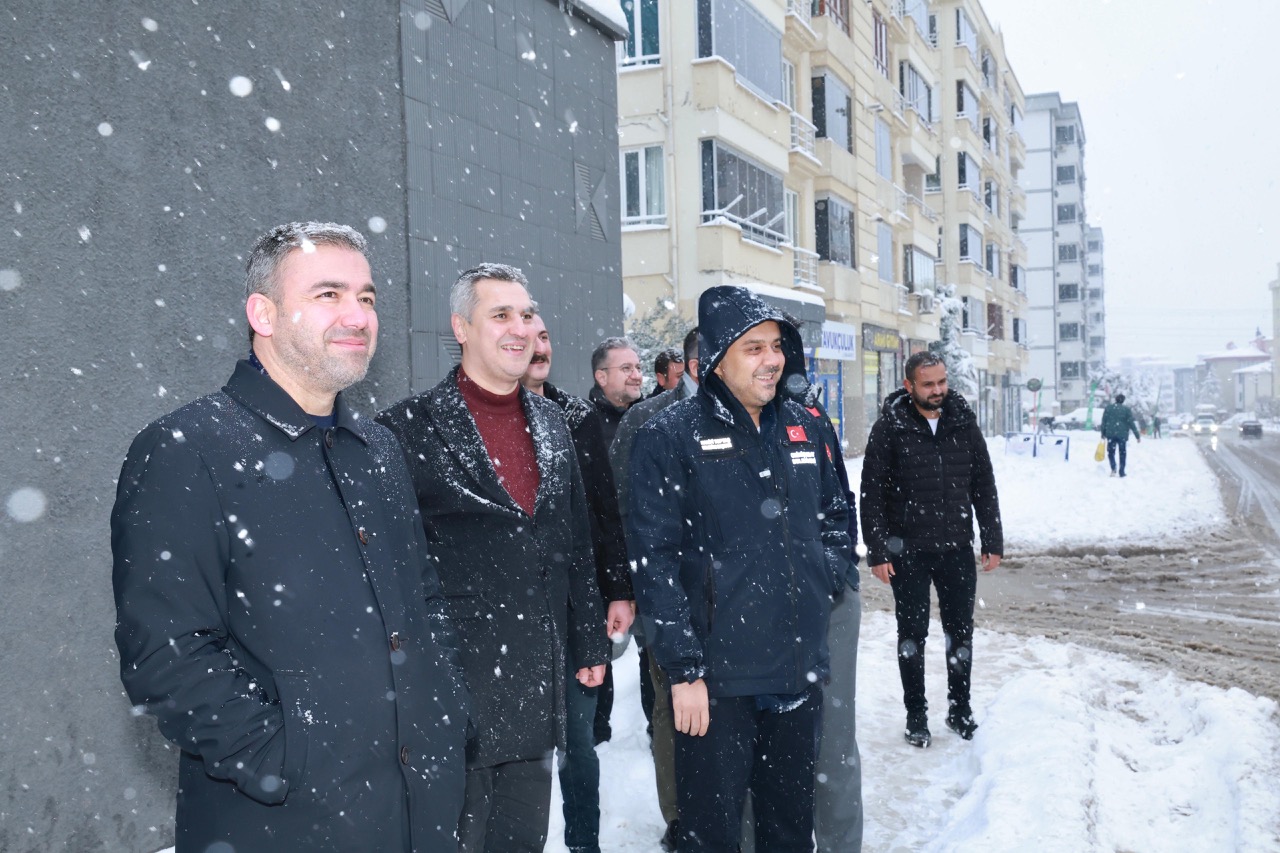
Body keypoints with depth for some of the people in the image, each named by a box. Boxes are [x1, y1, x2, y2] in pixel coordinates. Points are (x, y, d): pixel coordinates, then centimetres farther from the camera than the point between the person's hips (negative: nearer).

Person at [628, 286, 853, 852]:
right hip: (717, 678, -5)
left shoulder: (802, 427, 9)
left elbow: (835, 517, 22)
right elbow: (654, 560, -13)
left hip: (801, 670, 6)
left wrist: (825, 584, 7)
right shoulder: (670, 438, -9)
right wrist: (683, 670, -15)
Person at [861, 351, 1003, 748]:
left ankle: (960, 708, 28)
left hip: (956, 548, 3)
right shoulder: (890, 428, -8)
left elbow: (984, 486, 9)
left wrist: (993, 541, 5)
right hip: (908, 551, -3)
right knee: (913, 634, 7)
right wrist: (877, 551, -11)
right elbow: (872, 494, -7)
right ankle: (916, 715, 20)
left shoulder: (963, 423, 3)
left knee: (960, 630, 11)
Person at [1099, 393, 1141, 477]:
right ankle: (1122, 472, 8)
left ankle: (1113, 468, -16)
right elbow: (1131, 423, -3)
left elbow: (1104, 421, 3)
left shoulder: (1108, 407, 4)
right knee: (1122, 454, 9)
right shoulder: (1127, 409, -1)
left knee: (1111, 452, 9)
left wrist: (1103, 433, 10)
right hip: (1122, 435, -1)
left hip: (1111, 434, 1)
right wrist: (1137, 435, 0)